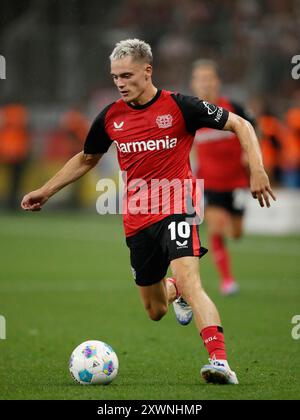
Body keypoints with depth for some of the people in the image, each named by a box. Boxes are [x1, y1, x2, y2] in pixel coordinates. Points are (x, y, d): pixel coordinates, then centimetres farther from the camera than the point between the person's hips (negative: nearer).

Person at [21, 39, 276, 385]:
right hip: (137, 221, 5)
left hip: (177, 210, -5)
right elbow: (87, 159, 23)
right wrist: (46, 191, 20)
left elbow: (240, 125, -2)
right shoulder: (110, 117, 5)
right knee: (155, 312, 13)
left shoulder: (179, 106, -8)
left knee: (189, 282, -29)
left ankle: (220, 361, -35)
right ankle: (172, 289, 50)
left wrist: (257, 170, -14)